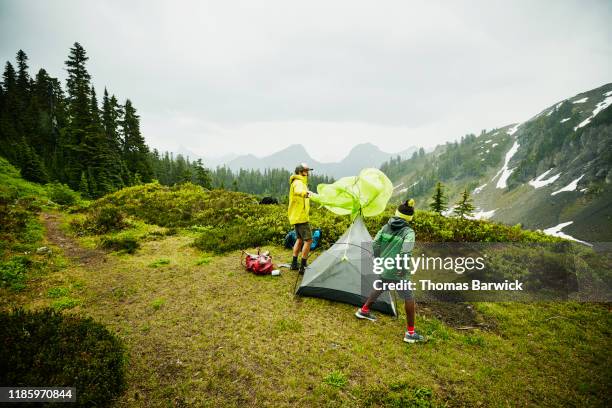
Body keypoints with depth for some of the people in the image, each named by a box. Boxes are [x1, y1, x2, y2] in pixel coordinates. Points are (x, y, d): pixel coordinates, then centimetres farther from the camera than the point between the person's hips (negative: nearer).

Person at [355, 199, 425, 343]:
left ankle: (364, 311, 46)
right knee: (409, 299, 9)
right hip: (397, 272, -6)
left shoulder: (386, 227, 1)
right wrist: (404, 271, -12)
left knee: (379, 288, 30)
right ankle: (410, 333, 15)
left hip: (382, 268, 6)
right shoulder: (409, 232, -15)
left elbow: (375, 245, 4)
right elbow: (406, 254, -26)